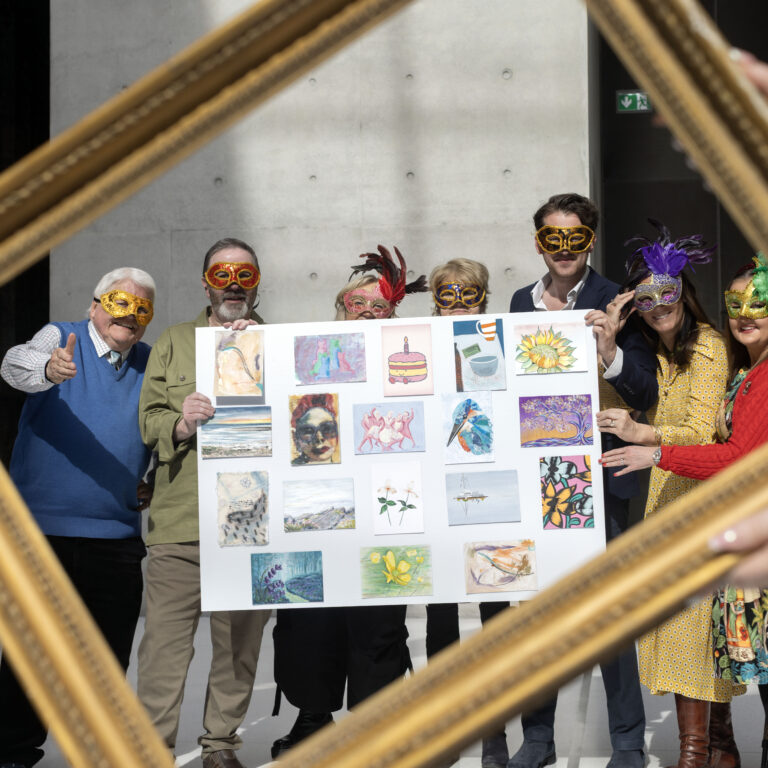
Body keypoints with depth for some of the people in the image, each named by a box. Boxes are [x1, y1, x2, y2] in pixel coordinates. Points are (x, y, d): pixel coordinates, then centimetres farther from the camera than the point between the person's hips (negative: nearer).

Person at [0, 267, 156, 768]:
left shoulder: (151, 364, 12)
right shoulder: (60, 339, 0)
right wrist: (49, 368, -44)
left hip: (117, 534, 4)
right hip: (42, 525, -3)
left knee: (110, 655, 9)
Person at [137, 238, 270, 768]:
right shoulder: (174, 343, 16)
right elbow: (150, 420, 8)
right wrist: (180, 425, -14)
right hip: (180, 520, 0)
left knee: (240, 643, 4)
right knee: (165, 643, -5)